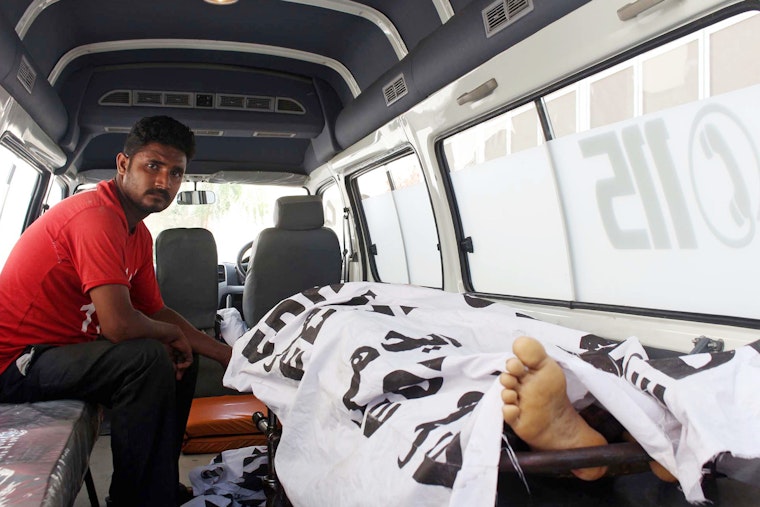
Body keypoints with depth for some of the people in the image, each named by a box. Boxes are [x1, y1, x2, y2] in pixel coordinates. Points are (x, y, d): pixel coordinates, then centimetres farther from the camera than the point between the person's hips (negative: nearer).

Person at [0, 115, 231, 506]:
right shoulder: (97, 216, -25)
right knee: (148, 359, -29)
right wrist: (173, 335, -11)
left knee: (183, 362, 12)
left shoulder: (139, 234, 7)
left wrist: (231, 356, 6)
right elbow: (119, 324, -33)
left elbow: (156, 312, 11)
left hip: (60, 350, 10)